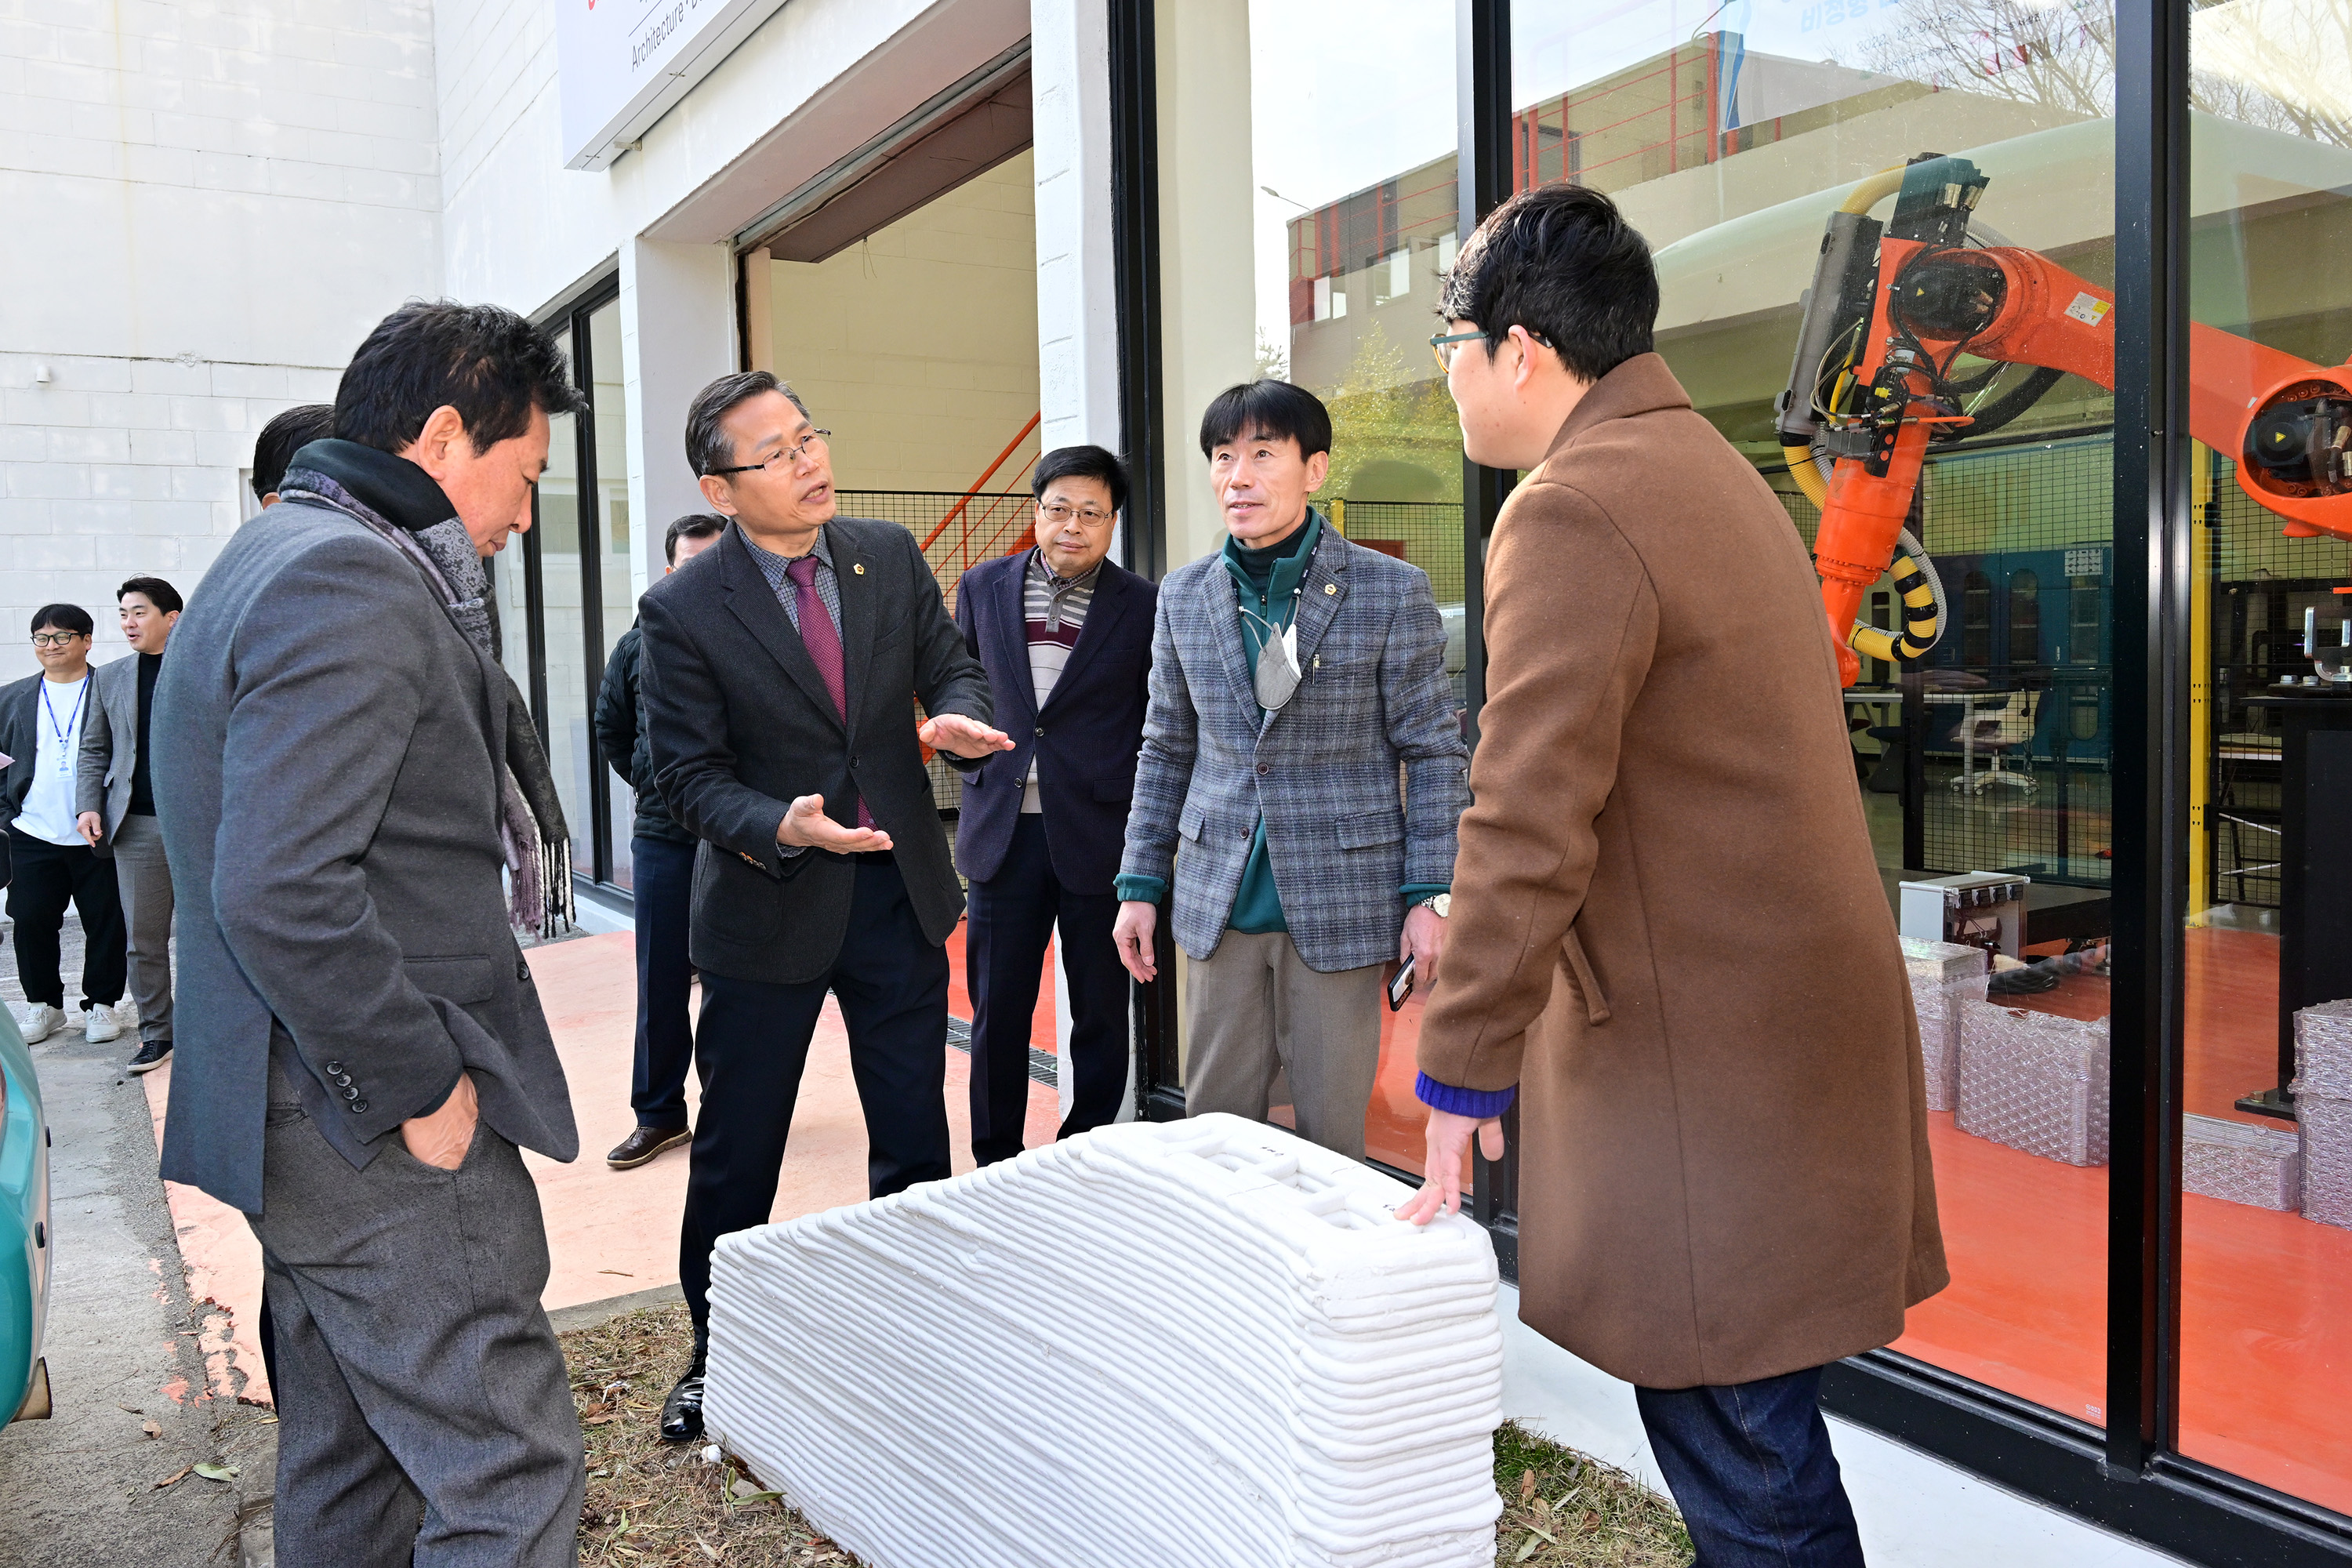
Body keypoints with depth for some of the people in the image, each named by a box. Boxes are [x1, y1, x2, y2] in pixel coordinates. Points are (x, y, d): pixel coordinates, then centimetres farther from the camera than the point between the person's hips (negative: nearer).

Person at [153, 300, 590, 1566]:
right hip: (379, 1135, -11)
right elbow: (281, 892, -27)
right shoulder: (352, 581, -18)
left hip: (315, 1122, 11)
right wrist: (422, 1088, -18)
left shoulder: (277, 558, 16)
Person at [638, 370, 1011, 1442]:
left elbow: (950, 666, 7)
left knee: (915, 1137, 14)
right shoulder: (683, 611, -12)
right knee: (736, 1154, 10)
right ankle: (716, 1356, 31)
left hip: (900, 890, 4)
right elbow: (690, 777, -11)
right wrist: (781, 828, -30)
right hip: (768, 909, -3)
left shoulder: (891, 557, -1)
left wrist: (956, 716, -17)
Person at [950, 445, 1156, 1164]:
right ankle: (996, 1165, 23)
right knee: (997, 1011, 9)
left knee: (1101, 1014, 8)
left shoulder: (1144, 606, -2)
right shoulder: (983, 587, 7)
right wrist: (975, 765, 9)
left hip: (1099, 835, -2)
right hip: (1004, 832, 2)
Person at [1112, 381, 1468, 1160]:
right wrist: (1140, 884, 9)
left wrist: (1431, 896, -8)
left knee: (1330, 1135, 6)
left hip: (1340, 899, -3)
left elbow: (1434, 752, -3)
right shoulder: (1184, 596, 7)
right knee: (1213, 1123, 10)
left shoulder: (1391, 591, -5)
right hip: (1220, 904, 3)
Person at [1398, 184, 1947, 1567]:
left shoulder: (1575, 513, -17)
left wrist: (1462, 1077, -12)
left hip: (1712, 1066, -10)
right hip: (1794, 1022, 10)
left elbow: (1531, 833, -21)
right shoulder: (1712, 469, 16)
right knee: (1743, 1444, 20)